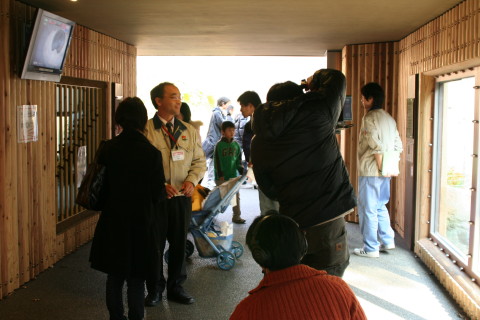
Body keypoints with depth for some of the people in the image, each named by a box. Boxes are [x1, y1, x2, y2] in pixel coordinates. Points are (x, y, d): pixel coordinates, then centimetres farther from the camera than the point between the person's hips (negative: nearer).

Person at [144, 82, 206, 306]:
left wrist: (192, 180, -8)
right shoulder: (145, 130, -5)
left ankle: (176, 287, 28)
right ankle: (155, 289, 26)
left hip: (182, 197, 3)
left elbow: (199, 161, 10)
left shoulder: (190, 131, 8)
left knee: (179, 243, 11)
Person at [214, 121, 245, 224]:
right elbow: (217, 161, -10)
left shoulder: (236, 145, 7)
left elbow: (238, 161, 12)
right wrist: (220, 175, -15)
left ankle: (236, 216, 12)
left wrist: (242, 171, 1)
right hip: (221, 177, -4)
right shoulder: (219, 145, -7)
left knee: (236, 195, 5)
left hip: (233, 175, 4)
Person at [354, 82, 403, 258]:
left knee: (368, 209, 1)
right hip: (385, 173, 8)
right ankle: (387, 241, 24)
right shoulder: (389, 118, 12)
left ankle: (370, 248, 6)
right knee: (380, 206, 20)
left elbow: (377, 146, -20)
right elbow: (398, 145, 11)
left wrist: (381, 168, -14)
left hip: (371, 171, -8)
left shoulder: (369, 118, -12)